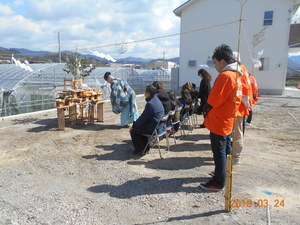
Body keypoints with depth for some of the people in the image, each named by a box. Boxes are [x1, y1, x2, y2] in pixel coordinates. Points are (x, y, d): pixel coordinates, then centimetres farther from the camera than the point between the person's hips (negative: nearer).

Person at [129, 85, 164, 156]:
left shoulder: (150, 104, -22)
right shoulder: (157, 101, 9)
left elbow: (143, 117, -17)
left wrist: (134, 125, -3)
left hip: (152, 129, -10)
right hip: (158, 127, 10)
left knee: (133, 130, 2)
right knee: (139, 127, 27)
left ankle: (140, 151, 12)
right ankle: (146, 148, 30)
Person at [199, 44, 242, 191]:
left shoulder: (225, 76, -20)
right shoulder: (236, 75, 11)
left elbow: (214, 100, -22)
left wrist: (205, 109, -5)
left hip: (218, 122, -10)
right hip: (227, 121, 10)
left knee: (219, 152, -1)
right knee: (226, 149, 20)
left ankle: (218, 183, 10)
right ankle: (225, 175, 35)